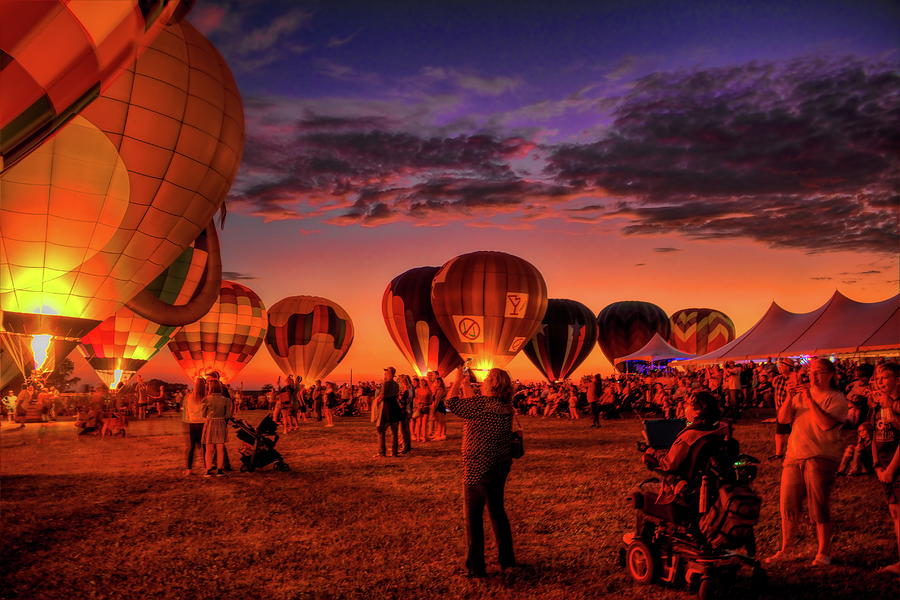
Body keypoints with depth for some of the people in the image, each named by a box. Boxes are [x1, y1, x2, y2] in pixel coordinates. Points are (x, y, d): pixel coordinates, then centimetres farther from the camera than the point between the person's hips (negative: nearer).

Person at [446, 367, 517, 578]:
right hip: (501, 466, 8)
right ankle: (507, 560, 30)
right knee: (497, 510, 21)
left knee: (473, 516, 4)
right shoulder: (506, 407, 3)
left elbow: (451, 403, -16)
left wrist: (458, 380, -4)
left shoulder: (483, 403, -22)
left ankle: (475, 567, 12)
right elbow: (472, 404, 16)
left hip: (478, 469, -8)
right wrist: (465, 384, 18)